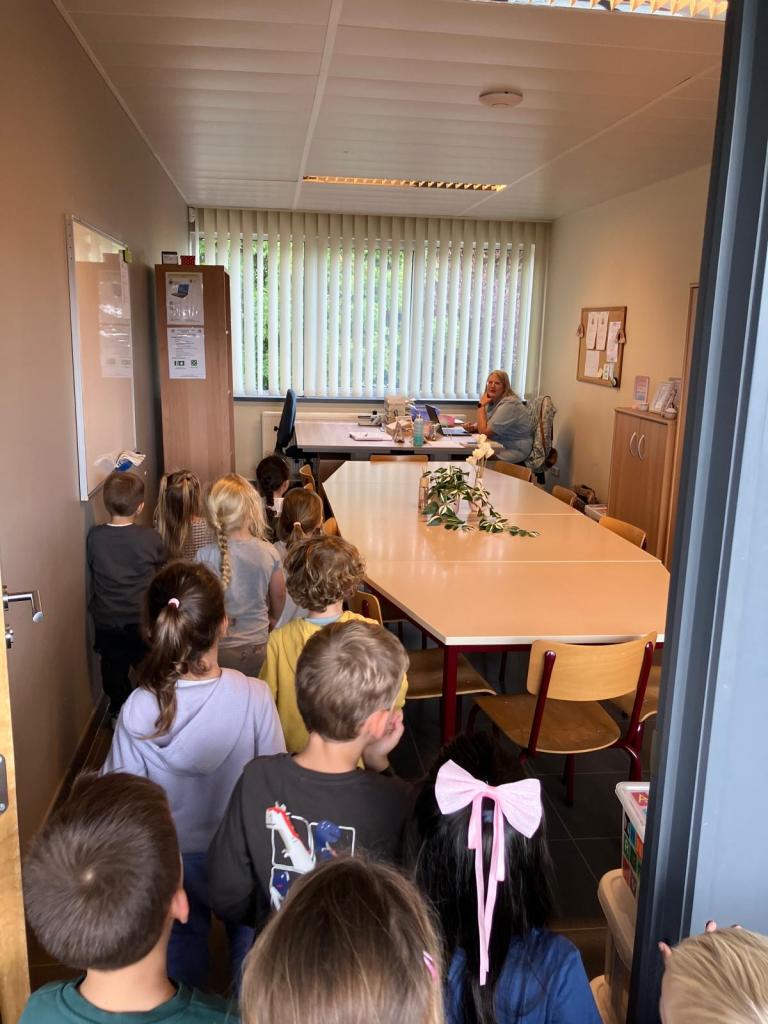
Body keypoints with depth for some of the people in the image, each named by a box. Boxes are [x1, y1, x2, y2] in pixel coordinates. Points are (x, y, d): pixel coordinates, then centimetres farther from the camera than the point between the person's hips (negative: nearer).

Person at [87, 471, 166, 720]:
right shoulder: (150, 537, -17)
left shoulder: (94, 537, -15)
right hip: (143, 619, -1)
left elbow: (92, 568, 1)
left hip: (106, 621, 1)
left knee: (114, 670, 20)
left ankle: (118, 711, 35)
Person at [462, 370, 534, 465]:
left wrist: (481, 405, -16)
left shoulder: (508, 404, -21)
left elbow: (484, 432, -23)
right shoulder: (493, 400, 6)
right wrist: (473, 427, -4)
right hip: (501, 446, 8)